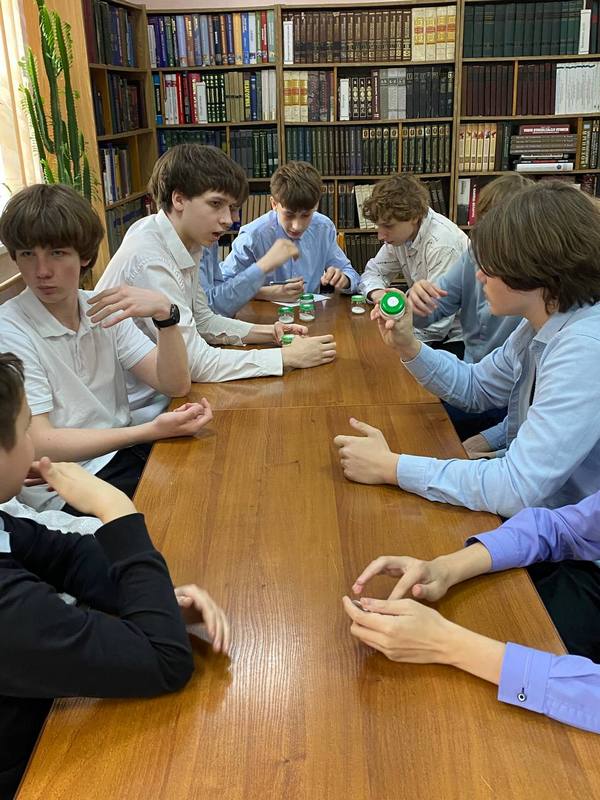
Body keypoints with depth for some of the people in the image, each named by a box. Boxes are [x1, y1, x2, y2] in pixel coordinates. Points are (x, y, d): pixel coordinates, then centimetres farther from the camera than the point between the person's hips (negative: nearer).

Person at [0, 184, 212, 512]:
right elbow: (39, 445, -18)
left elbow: (175, 385, -3)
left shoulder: (104, 310, 3)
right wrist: (151, 431, -26)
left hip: (122, 453, 6)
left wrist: (165, 313, -21)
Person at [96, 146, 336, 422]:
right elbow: (196, 362, -25)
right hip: (135, 408, -8)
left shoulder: (186, 243, 1)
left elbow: (202, 320, 13)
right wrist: (289, 357, -21)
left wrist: (266, 332, -2)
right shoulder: (148, 261, -26)